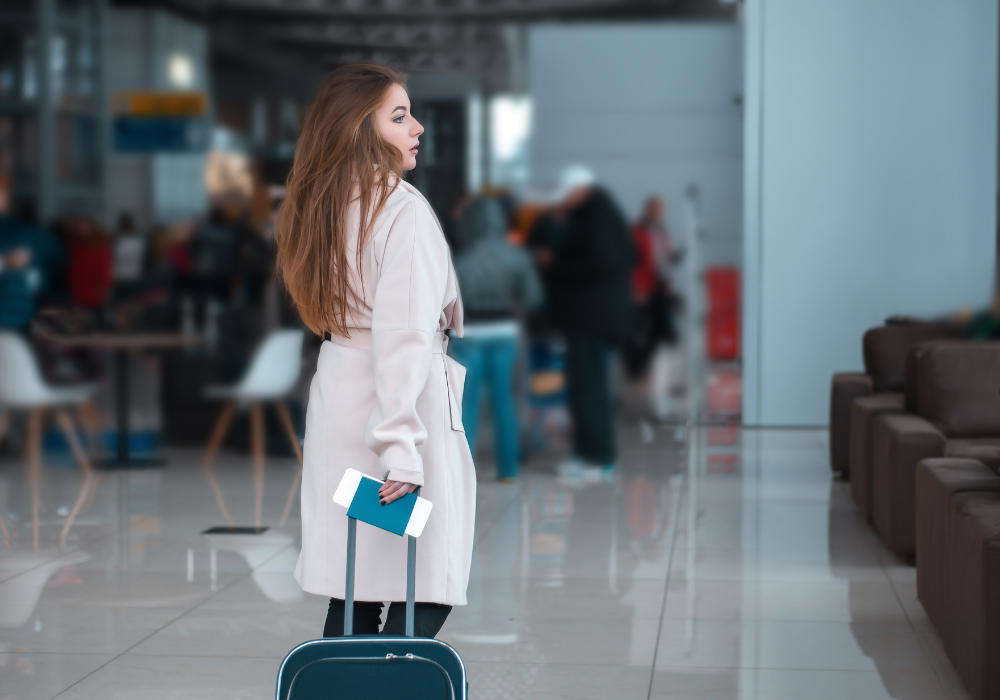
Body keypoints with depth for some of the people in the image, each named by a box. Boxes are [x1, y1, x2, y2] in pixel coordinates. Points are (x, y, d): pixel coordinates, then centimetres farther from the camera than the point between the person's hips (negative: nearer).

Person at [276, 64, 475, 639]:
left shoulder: (324, 206, 11)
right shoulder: (404, 209, -14)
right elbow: (404, 336, -22)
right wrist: (402, 448, -26)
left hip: (337, 396, 8)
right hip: (404, 406, -8)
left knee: (353, 597, 10)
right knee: (427, 593, -3)